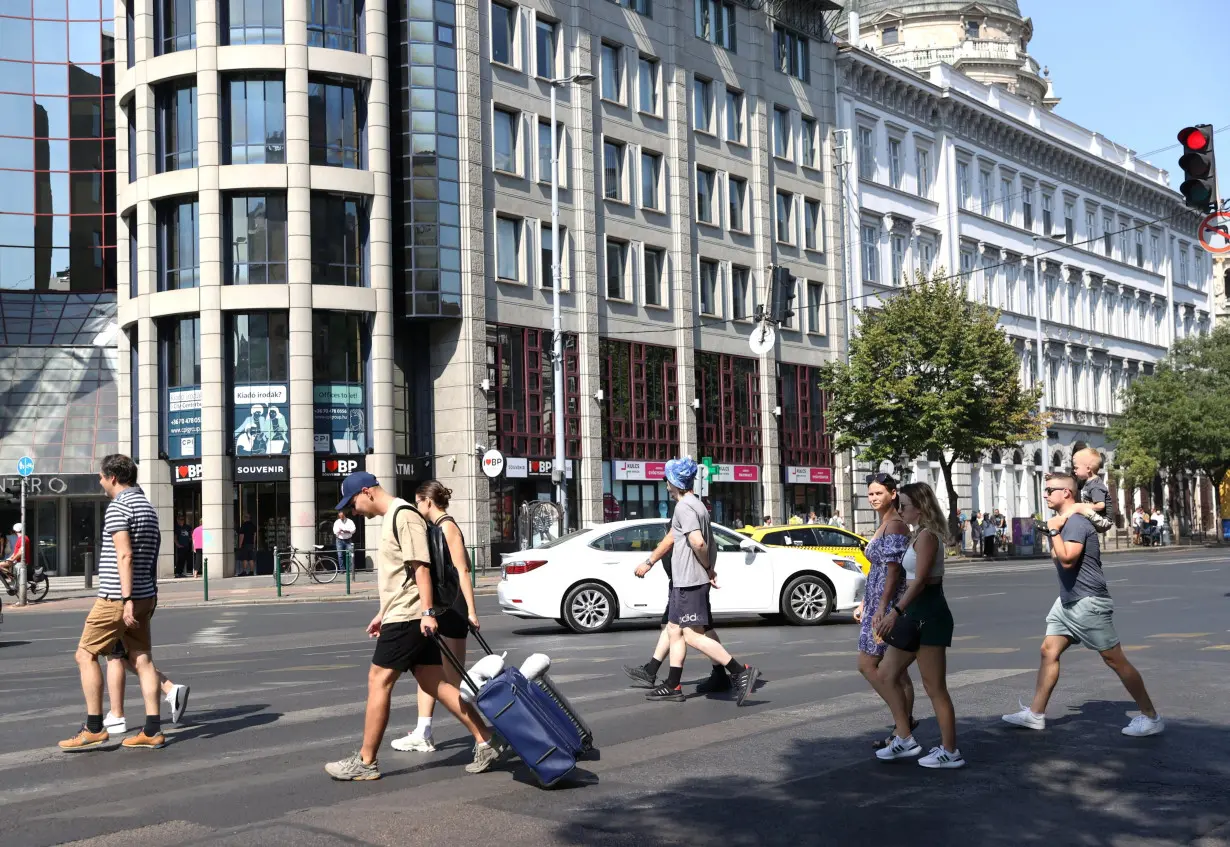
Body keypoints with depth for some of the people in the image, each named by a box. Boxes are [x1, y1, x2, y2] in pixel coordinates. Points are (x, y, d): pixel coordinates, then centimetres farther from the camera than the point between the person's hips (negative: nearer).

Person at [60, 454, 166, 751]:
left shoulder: (118, 507, -11)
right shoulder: (147, 507, 17)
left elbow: (125, 555, -20)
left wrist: (126, 599, -23)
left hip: (117, 597, -8)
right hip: (145, 595, 8)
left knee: (86, 655, 2)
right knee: (142, 659, 6)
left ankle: (94, 729, 2)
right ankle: (153, 731, 3)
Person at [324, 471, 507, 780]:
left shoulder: (404, 516, -12)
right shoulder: (390, 519, 19)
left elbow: (420, 567, -20)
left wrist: (427, 612, -25)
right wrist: (382, 613, 27)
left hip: (408, 617, -10)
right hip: (401, 615, 10)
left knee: (379, 681, -4)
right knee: (435, 684, 7)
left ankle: (365, 762, 4)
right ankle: (486, 741, 8)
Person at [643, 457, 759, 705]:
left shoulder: (684, 507, -14)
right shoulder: (698, 505, 18)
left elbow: (698, 542, -25)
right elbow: (709, 544, 18)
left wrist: (707, 568, -11)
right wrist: (710, 569, 10)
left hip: (689, 580, -11)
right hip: (684, 580, 11)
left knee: (693, 636, -11)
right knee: (674, 629, 14)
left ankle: (741, 672, -13)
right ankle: (673, 686, 18)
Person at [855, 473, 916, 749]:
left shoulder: (895, 525, -13)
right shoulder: (884, 525, 16)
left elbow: (894, 570, -20)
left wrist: (881, 608, -25)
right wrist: (864, 603, 23)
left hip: (889, 604, -10)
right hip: (878, 602, 10)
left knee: (867, 665, -7)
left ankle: (905, 719, -5)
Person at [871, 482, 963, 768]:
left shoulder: (926, 536, -15)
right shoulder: (919, 535, 15)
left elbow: (920, 580, -24)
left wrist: (896, 611, -30)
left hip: (928, 615, -11)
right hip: (916, 614, 11)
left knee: (934, 687, -2)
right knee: (886, 674, 12)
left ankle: (950, 752, 8)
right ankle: (904, 739, 18)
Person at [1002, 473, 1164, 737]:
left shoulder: (1075, 522, -18)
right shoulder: (1064, 521, 14)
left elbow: (1067, 559, -30)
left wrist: (1053, 530, -23)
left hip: (1088, 603, -10)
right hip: (1068, 601, 10)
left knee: (1115, 659, -5)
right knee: (1049, 651, 7)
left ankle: (1151, 717, 4)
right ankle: (1035, 714, 11)